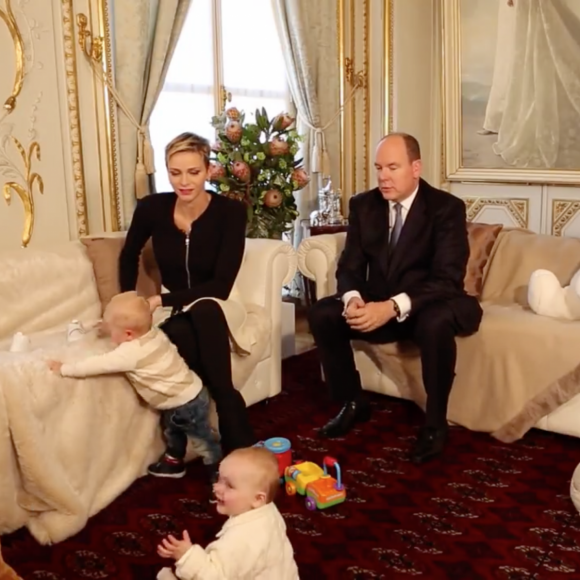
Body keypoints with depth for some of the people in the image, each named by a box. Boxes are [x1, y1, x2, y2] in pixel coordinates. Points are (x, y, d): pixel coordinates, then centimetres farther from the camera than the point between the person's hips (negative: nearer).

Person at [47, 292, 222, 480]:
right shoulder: (153, 333, -6)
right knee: (171, 428, 29)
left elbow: (99, 364, -25)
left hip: (185, 403, -10)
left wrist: (64, 368, -17)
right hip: (188, 394, 10)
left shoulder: (131, 353, -29)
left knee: (203, 438, 7)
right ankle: (173, 462, 50)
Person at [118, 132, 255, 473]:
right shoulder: (152, 208, -9)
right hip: (175, 314, 2)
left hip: (213, 311, -2)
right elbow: (129, 257, 13)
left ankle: (235, 445, -35)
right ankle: (240, 440, -29)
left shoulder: (230, 211, -16)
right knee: (183, 337, -35)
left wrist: (160, 300, -24)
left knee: (203, 310, -38)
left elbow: (220, 286, -20)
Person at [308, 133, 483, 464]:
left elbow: (447, 279, -23)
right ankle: (353, 404, 4)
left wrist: (393, 307, -36)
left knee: (436, 323, -37)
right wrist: (353, 298, -25)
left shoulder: (447, 207, -13)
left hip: (429, 309, -4)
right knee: (322, 314, -16)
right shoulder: (363, 205, 1)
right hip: (378, 307, 5)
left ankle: (436, 422, -15)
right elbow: (350, 265, 0)